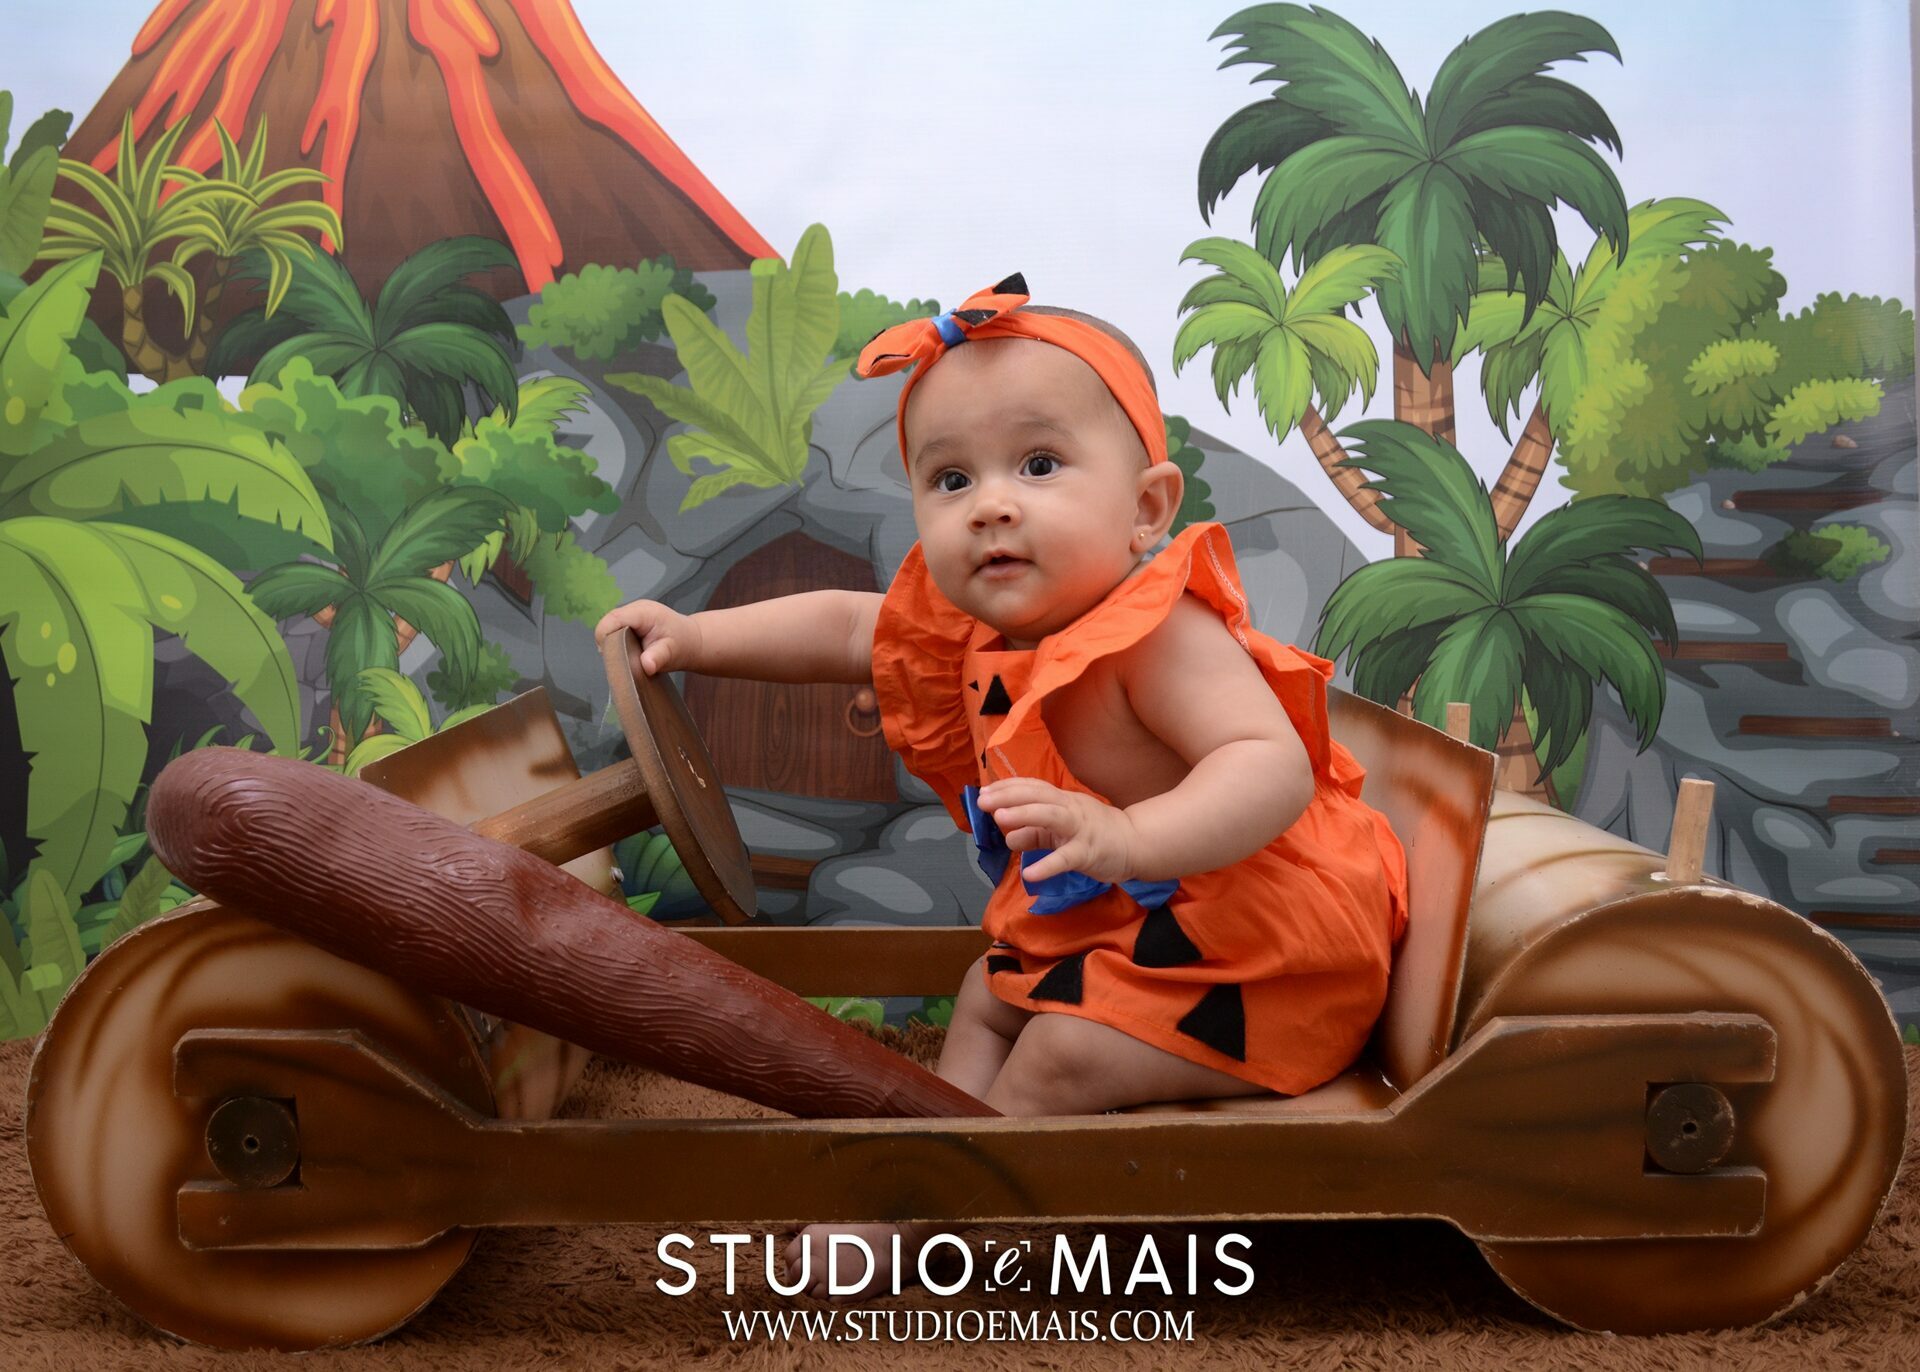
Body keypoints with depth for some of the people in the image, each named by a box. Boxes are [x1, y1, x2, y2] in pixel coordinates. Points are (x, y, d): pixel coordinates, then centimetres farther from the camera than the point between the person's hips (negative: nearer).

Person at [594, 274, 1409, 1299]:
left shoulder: (1160, 634, -31)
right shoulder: (975, 629, -2)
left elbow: (1271, 767, -43)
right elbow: (846, 627, 14)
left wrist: (1129, 838, -57)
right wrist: (695, 637, 12)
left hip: (1254, 956, -10)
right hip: (1113, 928, 10)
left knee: (1064, 1059, -18)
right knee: (990, 995, 17)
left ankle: (907, 1224, -1)